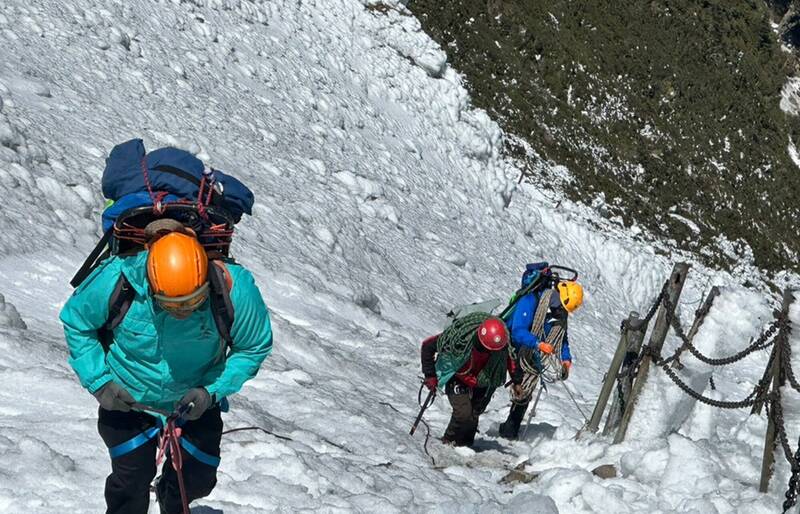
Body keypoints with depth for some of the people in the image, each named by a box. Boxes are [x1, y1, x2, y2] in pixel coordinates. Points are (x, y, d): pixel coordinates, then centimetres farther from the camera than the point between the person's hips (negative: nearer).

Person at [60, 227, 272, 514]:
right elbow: (77, 322, -11)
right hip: (126, 399, -1)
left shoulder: (235, 290, -31)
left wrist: (213, 390, -23)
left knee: (198, 479, 10)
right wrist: (98, 381, -18)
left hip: (197, 402, 2)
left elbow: (254, 347, -12)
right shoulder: (117, 280, -32)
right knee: (132, 479, -10)